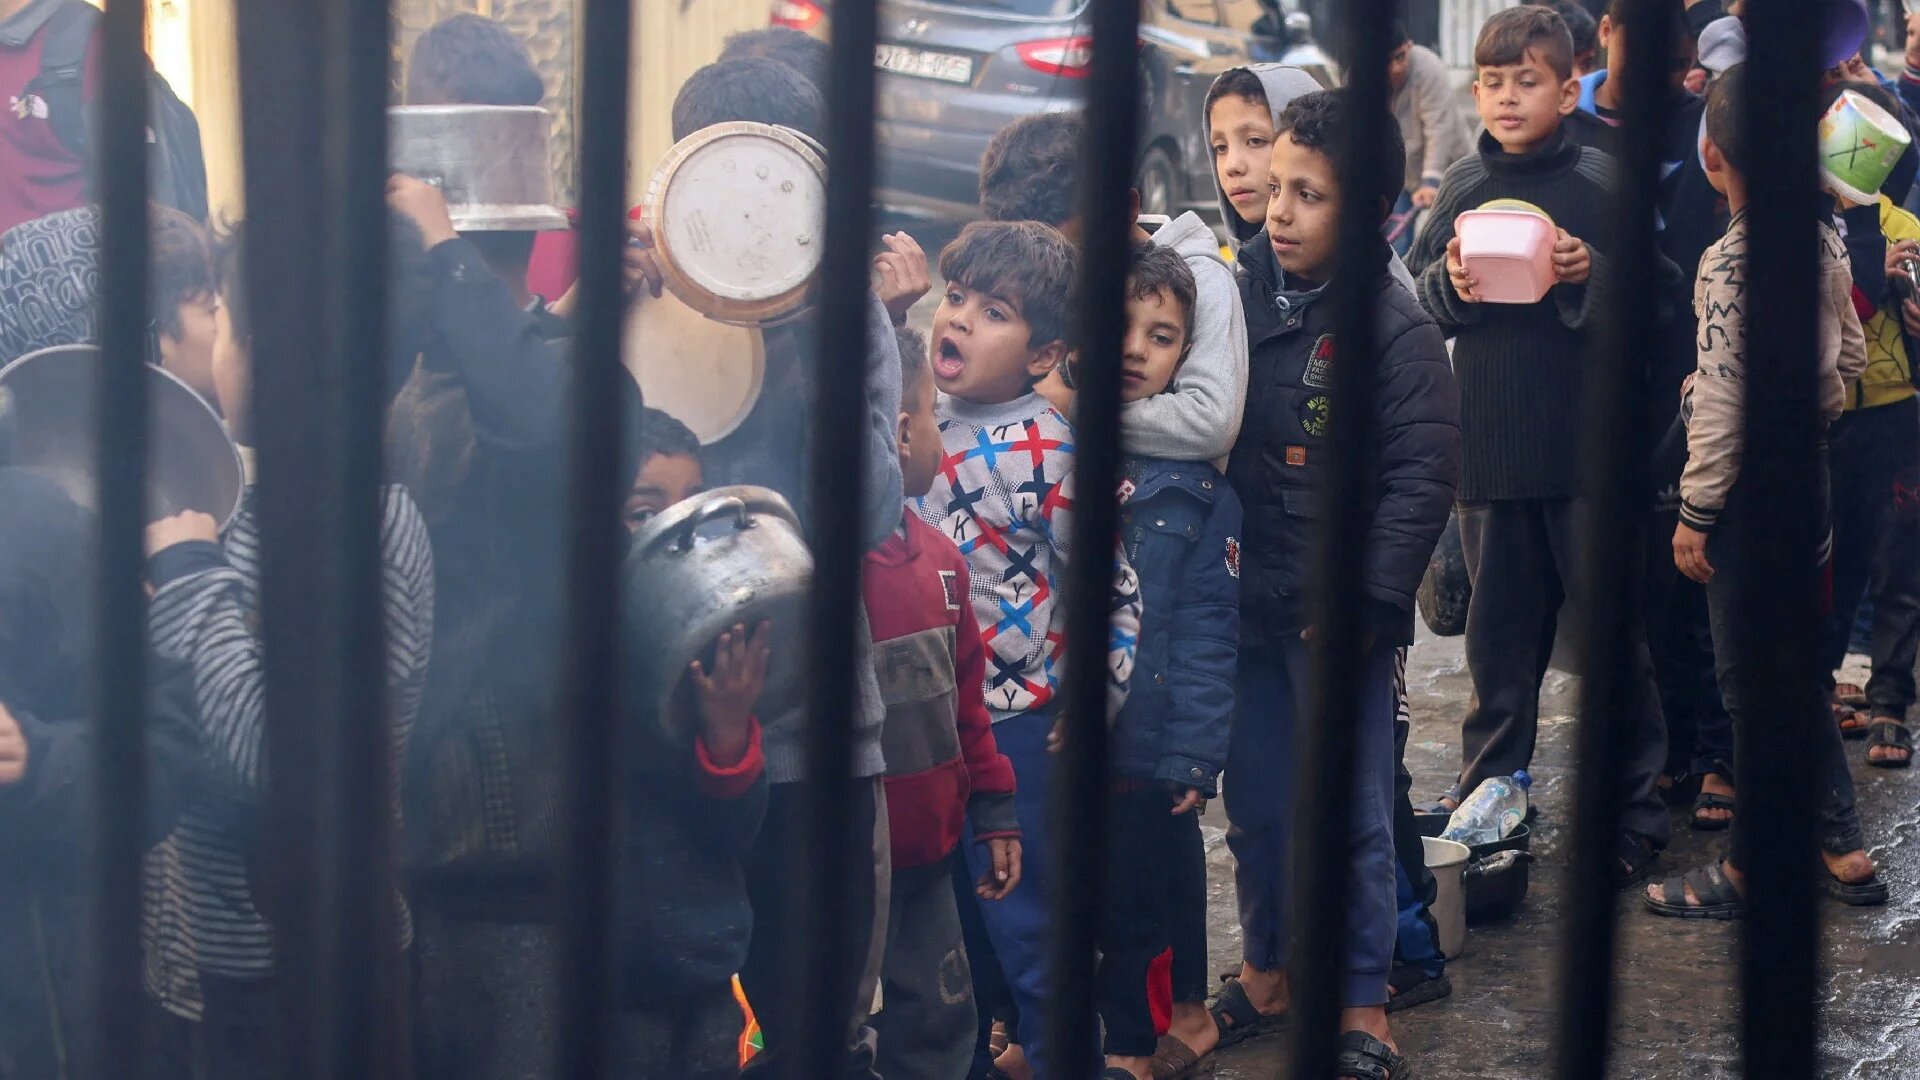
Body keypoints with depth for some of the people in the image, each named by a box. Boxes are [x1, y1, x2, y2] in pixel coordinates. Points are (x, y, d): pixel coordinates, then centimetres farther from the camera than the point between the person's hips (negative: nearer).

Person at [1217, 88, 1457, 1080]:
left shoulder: (1397, 334, -12)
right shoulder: (1237, 296, 2)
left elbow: (1421, 478, -14)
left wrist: (1368, 603, -17)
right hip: (1247, 605, 5)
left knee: (1348, 814, 3)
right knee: (1255, 803, 15)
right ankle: (1266, 973, 31)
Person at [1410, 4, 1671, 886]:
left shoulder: (1601, 182, -2)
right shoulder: (1462, 187, 7)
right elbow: (1420, 306, 13)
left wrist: (1593, 275, -19)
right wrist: (1448, 283, -8)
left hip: (1590, 448, -3)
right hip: (1490, 445, 3)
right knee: (1499, 634, 12)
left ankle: (1634, 811, 12)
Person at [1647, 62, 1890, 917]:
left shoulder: (1730, 260, -20)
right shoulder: (1824, 241, 3)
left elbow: (1721, 398, -20)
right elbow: (1850, 355, 14)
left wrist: (1694, 511, -14)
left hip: (1748, 477, -8)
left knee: (1753, 684, 1)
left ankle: (1748, 869, 12)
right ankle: (1843, 848, 22)